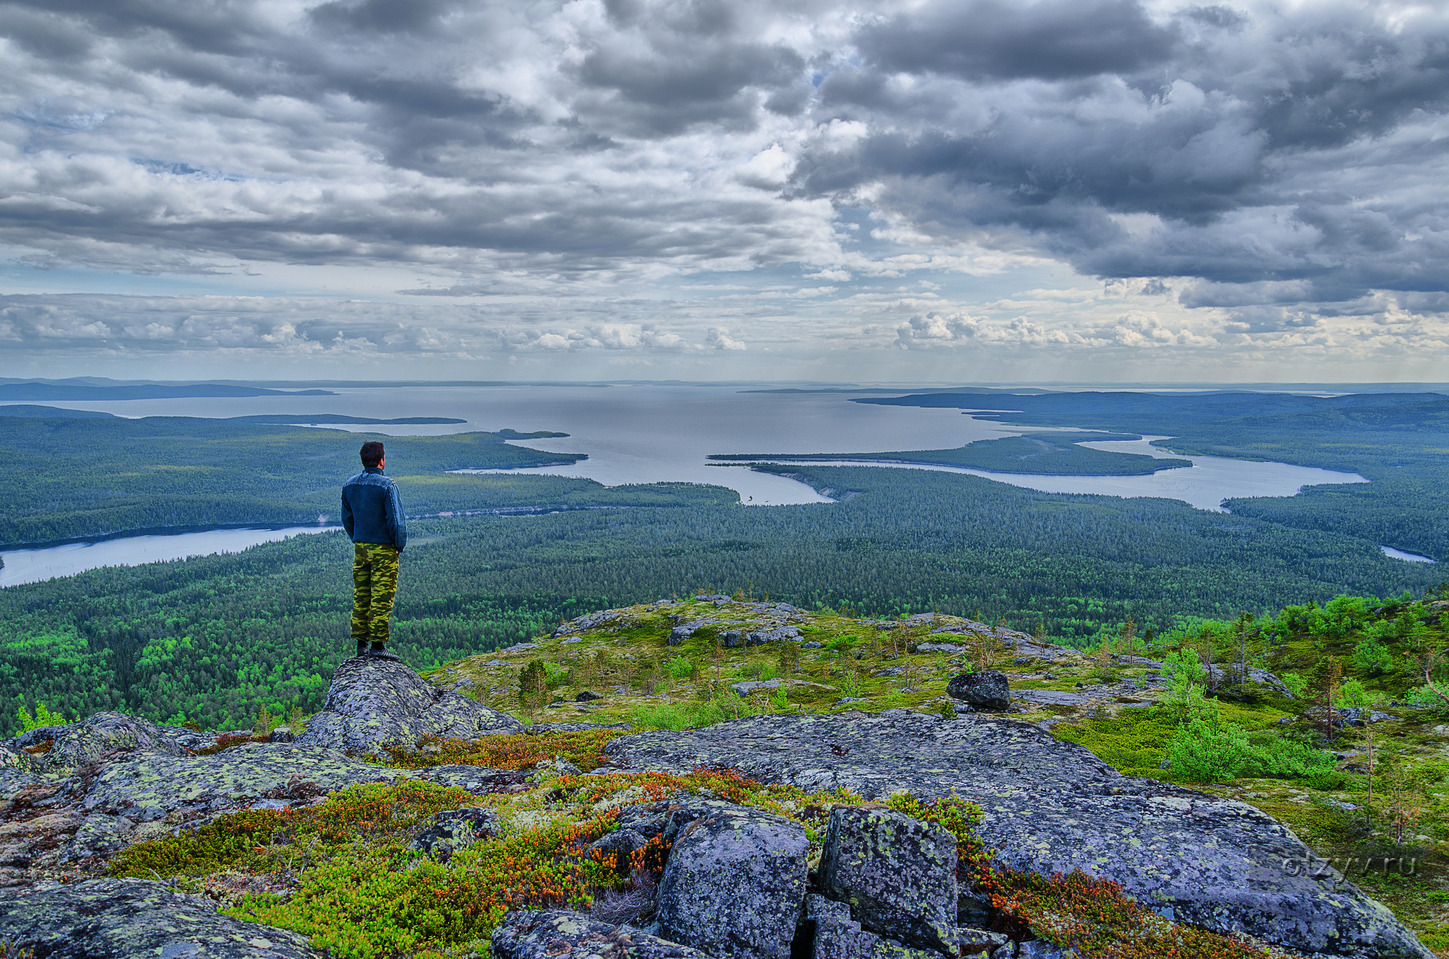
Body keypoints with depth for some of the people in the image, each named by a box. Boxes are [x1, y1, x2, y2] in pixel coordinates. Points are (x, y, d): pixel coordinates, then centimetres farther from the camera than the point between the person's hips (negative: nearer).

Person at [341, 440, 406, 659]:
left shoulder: (349, 485, 5)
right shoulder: (387, 486, -16)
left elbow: (347, 518, 13)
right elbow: (396, 520, -15)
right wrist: (399, 546, -2)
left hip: (360, 549, 6)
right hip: (384, 550, -6)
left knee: (361, 597, 12)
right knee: (381, 598, -2)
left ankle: (361, 643, 17)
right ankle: (377, 644, 0)